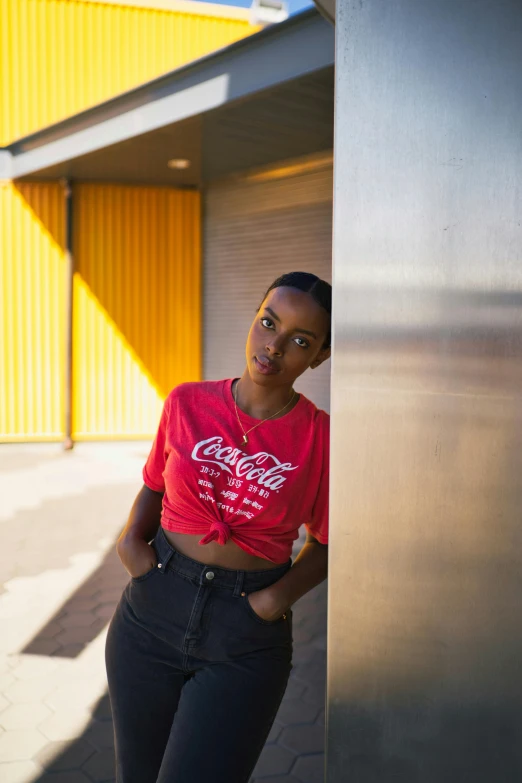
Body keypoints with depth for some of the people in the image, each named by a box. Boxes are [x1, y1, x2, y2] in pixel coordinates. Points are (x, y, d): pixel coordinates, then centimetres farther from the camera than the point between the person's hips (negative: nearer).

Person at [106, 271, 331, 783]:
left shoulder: (320, 437, -10)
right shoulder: (187, 403, -4)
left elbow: (324, 542, 2)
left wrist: (281, 594, -15)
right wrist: (132, 538, -7)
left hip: (246, 642, -2)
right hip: (152, 612, 3)